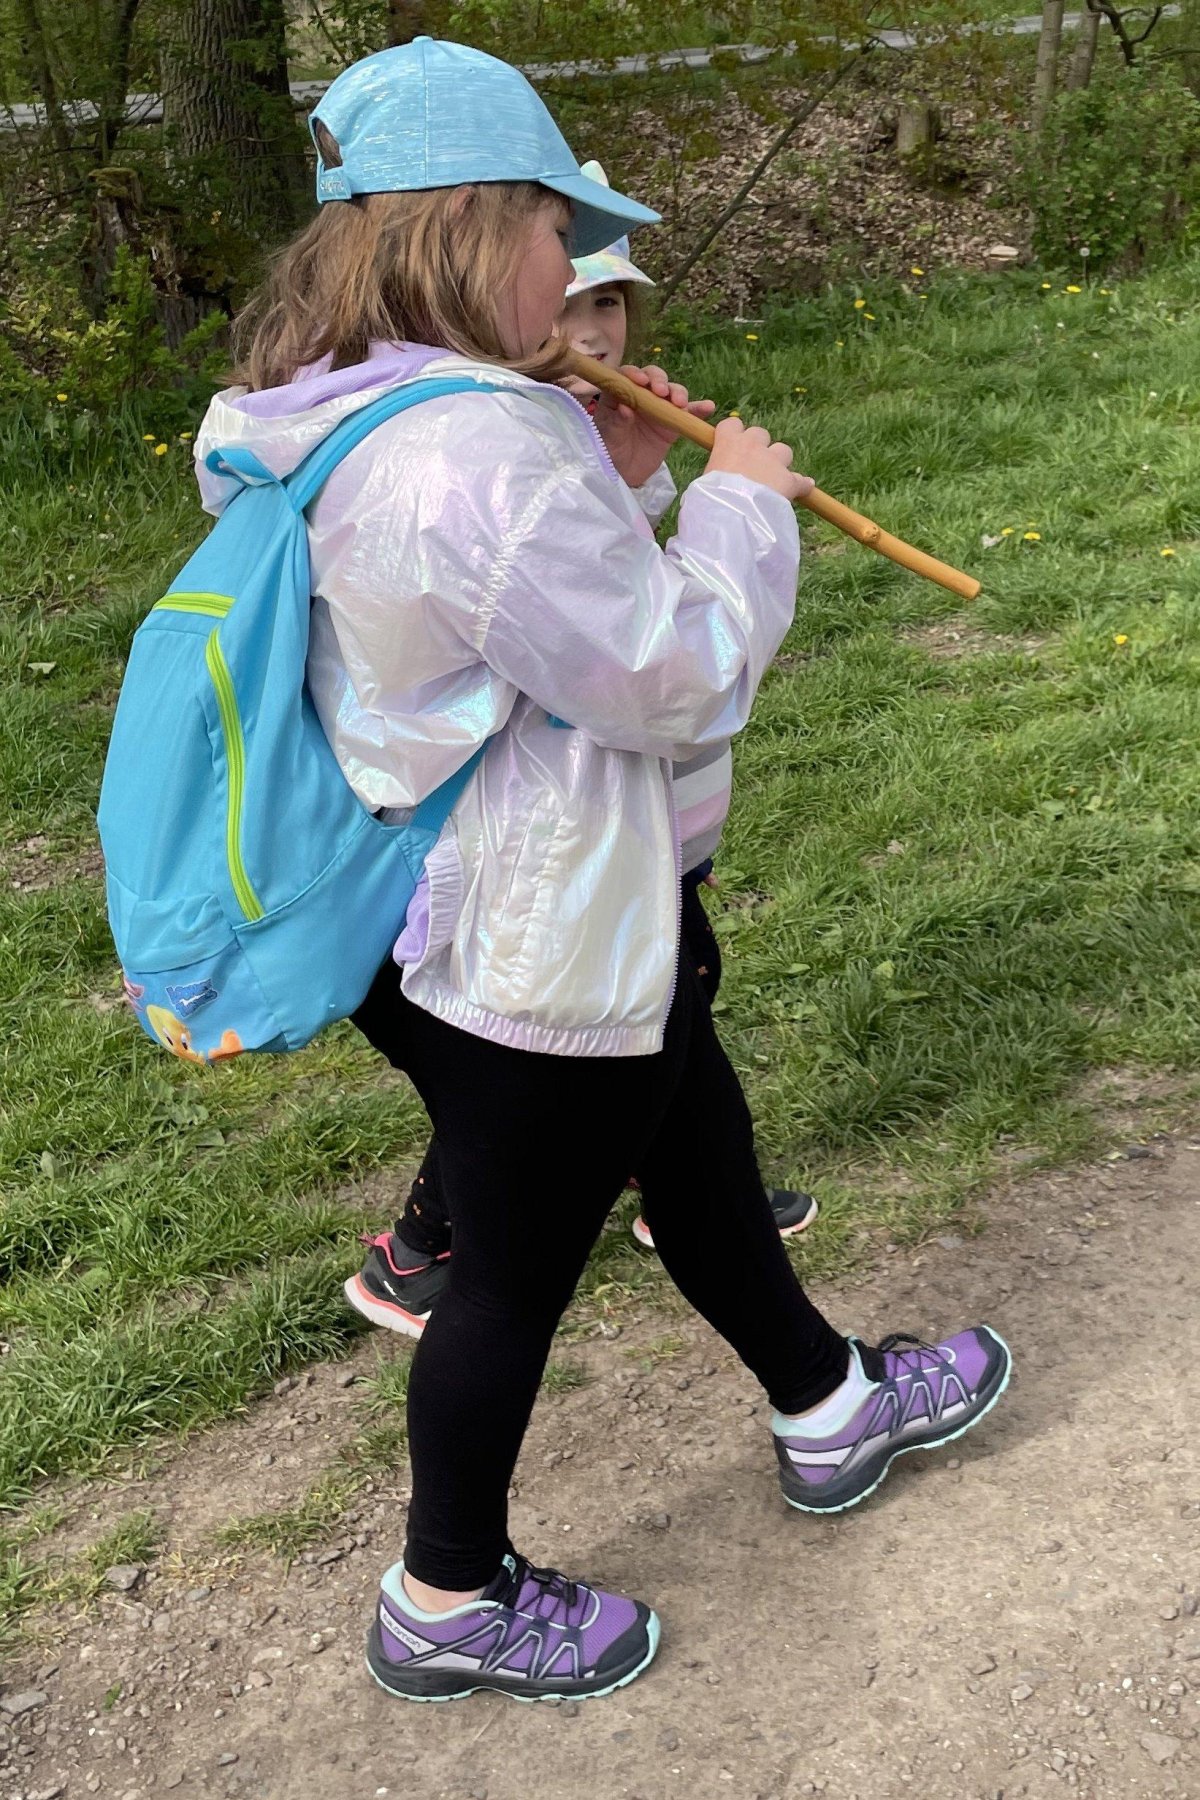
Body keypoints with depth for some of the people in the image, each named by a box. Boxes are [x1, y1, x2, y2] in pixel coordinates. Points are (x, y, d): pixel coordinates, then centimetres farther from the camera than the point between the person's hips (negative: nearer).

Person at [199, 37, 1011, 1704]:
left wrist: (608, 483, 5)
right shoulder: (484, 452, -30)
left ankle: (831, 1411, 47)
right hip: (536, 957, -10)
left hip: (437, 921, 10)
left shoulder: (321, 426, 2)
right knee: (518, 1269, 10)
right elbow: (681, 680, -22)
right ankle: (449, 1606, 32)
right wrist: (741, 501, -7)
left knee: (700, 1153, 25)